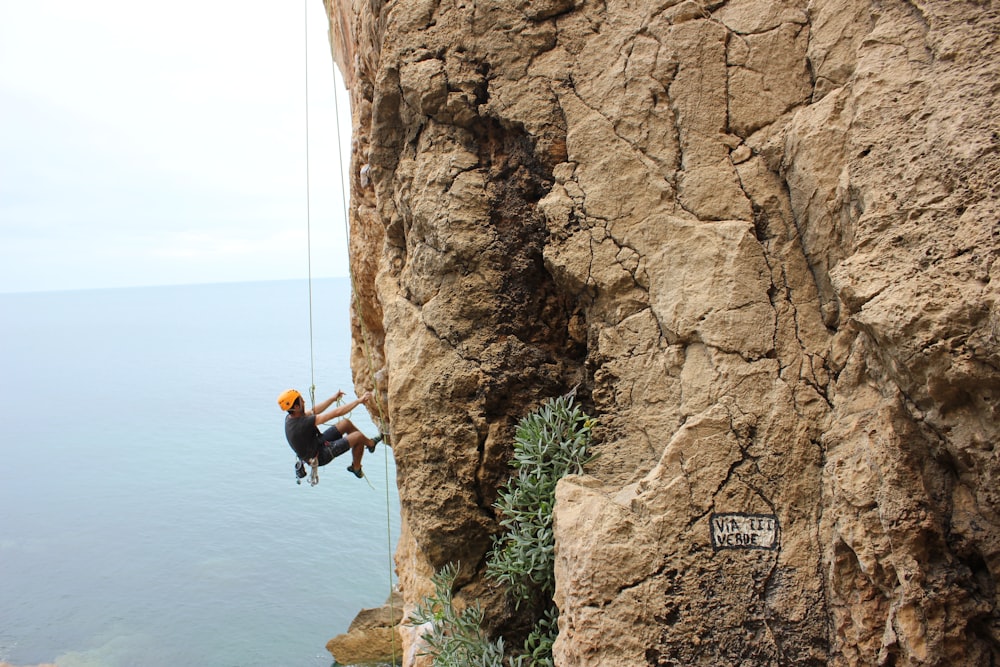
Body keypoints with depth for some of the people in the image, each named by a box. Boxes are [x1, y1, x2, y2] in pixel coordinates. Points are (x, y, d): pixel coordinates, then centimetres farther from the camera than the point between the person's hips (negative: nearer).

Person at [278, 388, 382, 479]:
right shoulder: (303, 423, -36)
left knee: (346, 423, 9)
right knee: (358, 437, -8)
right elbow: (336, 413, -31)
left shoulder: (289, 418, -9)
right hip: (321, 456, -9)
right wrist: (359, 400, -24)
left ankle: (369, 441, 27)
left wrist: (333, 398, 14)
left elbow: (313, 411, 8)